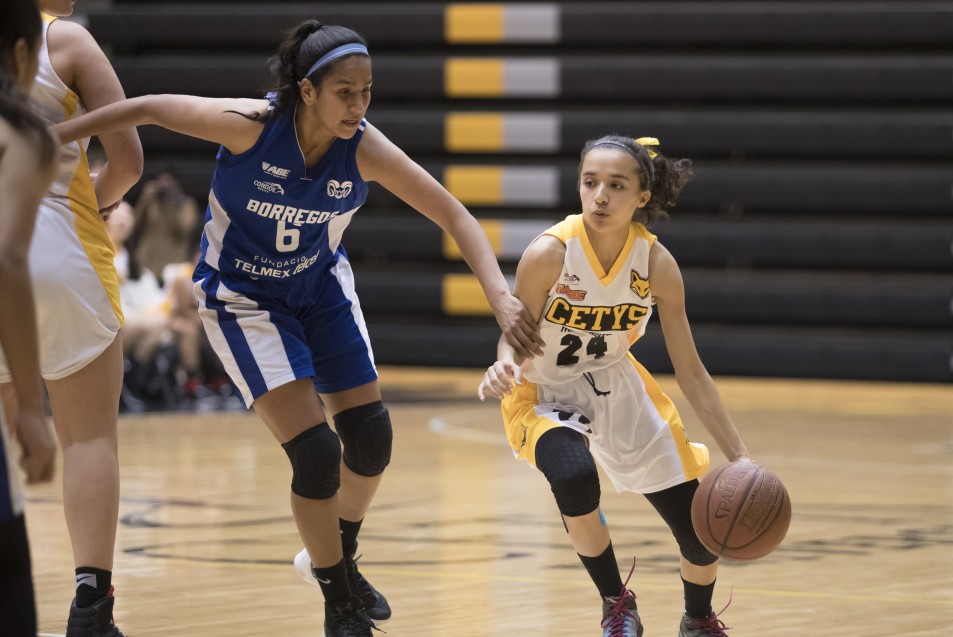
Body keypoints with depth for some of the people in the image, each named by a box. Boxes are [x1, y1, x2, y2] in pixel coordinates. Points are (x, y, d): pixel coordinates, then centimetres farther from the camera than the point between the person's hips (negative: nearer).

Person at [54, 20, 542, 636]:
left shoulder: (365, 150, -23)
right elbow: (148, 109, -19)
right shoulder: (250, 124, -31)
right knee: (316, 454, -14)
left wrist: (502, 297, -33)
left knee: (371, 439, 4)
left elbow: (455, 216, -20)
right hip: (243, 300, -4)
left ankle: (340, 558, 33)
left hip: (321, 285, 4)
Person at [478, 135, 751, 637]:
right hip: (546, 393, -3)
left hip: (617, 385, 3)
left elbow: (691, 374, -9)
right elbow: (517, 339, -16)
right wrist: (504, 368, -42)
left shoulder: (656, 265, -17)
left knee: (704, 537, 0)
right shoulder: (549, 253, -26)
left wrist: (739, 458, -12)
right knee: (575, 479, -37)